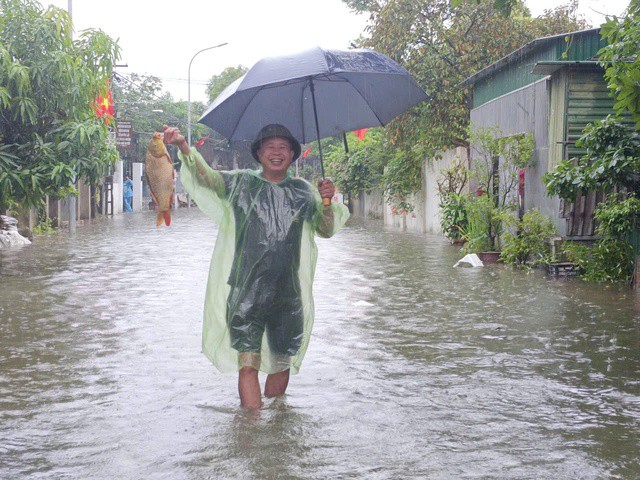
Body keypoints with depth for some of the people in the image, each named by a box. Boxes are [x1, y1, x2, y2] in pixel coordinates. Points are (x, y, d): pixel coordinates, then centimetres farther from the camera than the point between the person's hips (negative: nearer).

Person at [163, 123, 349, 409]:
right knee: (248, 365, -7)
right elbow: (206, 176, -10)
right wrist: (184, 147, -28)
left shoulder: (304, 191, 11)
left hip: (288, 294, 3)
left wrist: (326, 203, -10)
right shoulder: (240, 183, 4)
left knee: (282, 363, 11)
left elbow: (326, 230, 10)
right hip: (245, 295, -3)